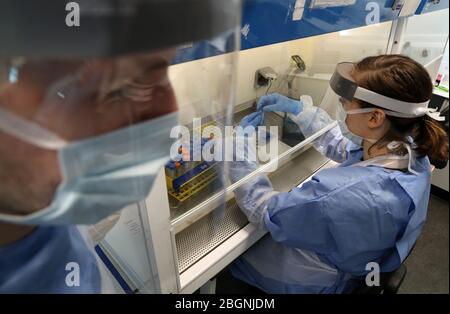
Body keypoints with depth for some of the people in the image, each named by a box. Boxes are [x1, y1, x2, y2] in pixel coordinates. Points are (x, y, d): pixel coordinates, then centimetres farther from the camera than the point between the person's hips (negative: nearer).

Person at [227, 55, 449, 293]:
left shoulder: (351, 195, -46)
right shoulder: (409, 146, -19)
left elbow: (264, 210, -31)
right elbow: (341, 145, 1)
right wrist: (297, 110, -3)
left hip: (319, 278, -6)